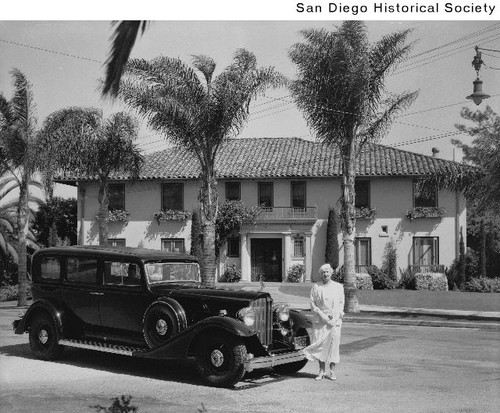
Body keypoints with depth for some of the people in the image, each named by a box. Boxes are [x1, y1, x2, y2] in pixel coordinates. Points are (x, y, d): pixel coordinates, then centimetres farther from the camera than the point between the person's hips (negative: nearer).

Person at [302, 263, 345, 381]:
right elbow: (312, 302, 2)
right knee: (319, 343, -4)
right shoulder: (316, 287, 4)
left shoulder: (338, 287, 10)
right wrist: (322, 315, -9)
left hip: (335, 319, 1)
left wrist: (335, 316, -4)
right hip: (319, 320, -1)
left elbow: (341, 303, 10)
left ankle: (332, 372, 6)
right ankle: (321, 371, 6)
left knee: (333, 344, -3)